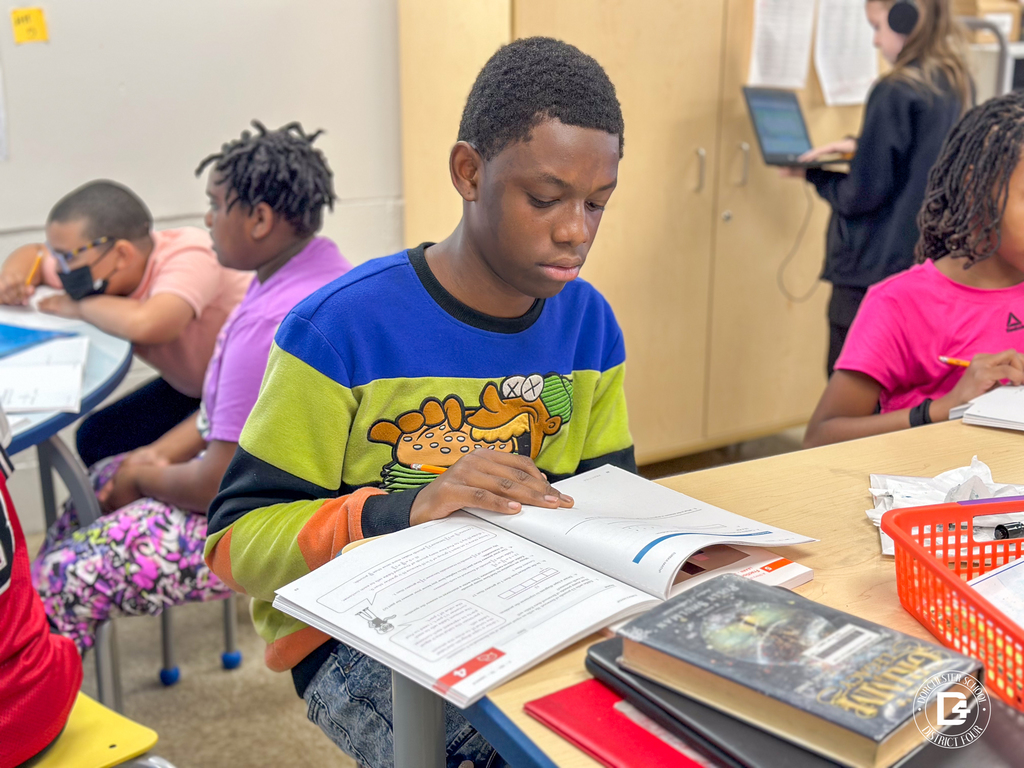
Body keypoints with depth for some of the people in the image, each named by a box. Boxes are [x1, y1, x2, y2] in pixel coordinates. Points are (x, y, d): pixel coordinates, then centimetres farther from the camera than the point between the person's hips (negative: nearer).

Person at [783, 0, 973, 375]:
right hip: (929, 260, 8)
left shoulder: (895, 92, -16)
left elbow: (863, 194, -16)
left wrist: (814, 175, 0)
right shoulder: (960, 86, 8)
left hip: (875, 270, -8)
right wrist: (859, 145, 16)